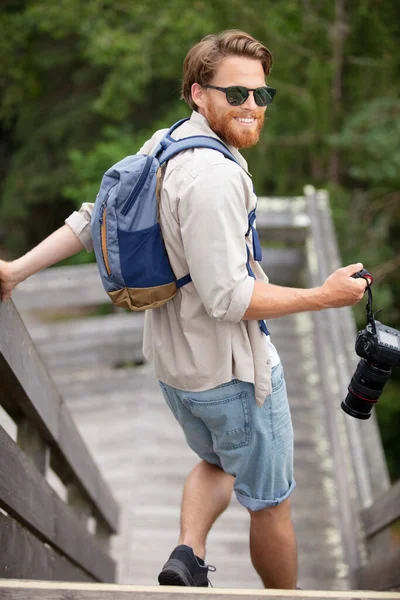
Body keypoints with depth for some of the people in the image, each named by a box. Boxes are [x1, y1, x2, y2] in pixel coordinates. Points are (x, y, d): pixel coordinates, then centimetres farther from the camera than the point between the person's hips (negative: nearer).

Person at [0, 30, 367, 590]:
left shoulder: (161, 146, 1)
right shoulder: (214, 175, -28)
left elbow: (93, 218, 5)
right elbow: (228, 297, -28)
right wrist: (325, 296, -19)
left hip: (172, 363, 9)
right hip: (233, 371, -8)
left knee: (218, 464, 31)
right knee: (270, 502, 12)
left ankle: (188, 554, 10)